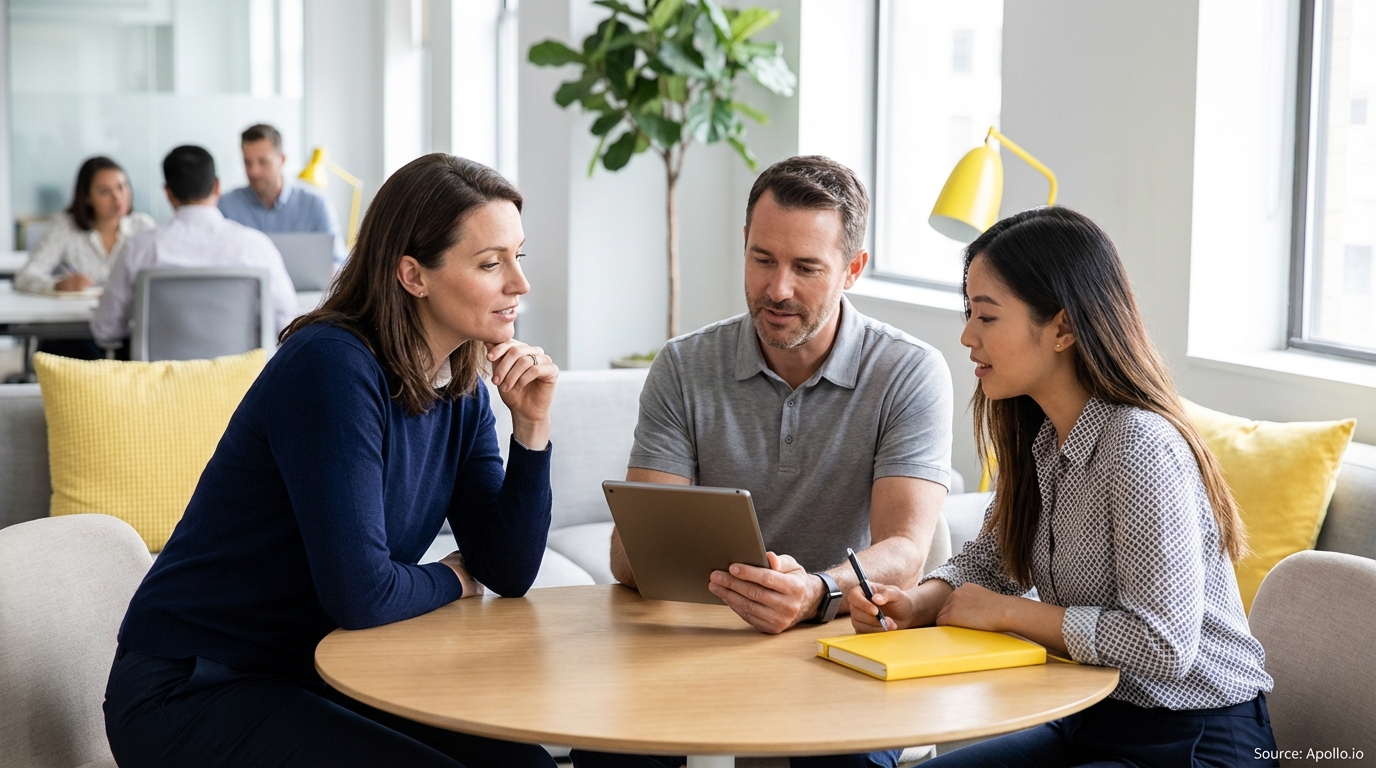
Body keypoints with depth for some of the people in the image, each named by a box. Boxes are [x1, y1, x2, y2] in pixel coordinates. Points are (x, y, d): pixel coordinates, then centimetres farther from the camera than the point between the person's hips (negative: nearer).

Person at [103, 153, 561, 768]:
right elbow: (358, 594, -27)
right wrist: (449, 580, -6)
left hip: (314, 672, 7)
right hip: (189, 692, -7)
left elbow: (508, 573, 0)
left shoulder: (462, 395, 2)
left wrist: (532, 427, -10)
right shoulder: (331, 366, -23)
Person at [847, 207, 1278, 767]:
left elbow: (1162, 645, -29)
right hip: (1091, 721, 8)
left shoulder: (1139, 447, -25)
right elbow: (990, 559, 14)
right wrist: (915, 604, -8)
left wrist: (1007, 612, -18)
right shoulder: (1036, 437, 3)